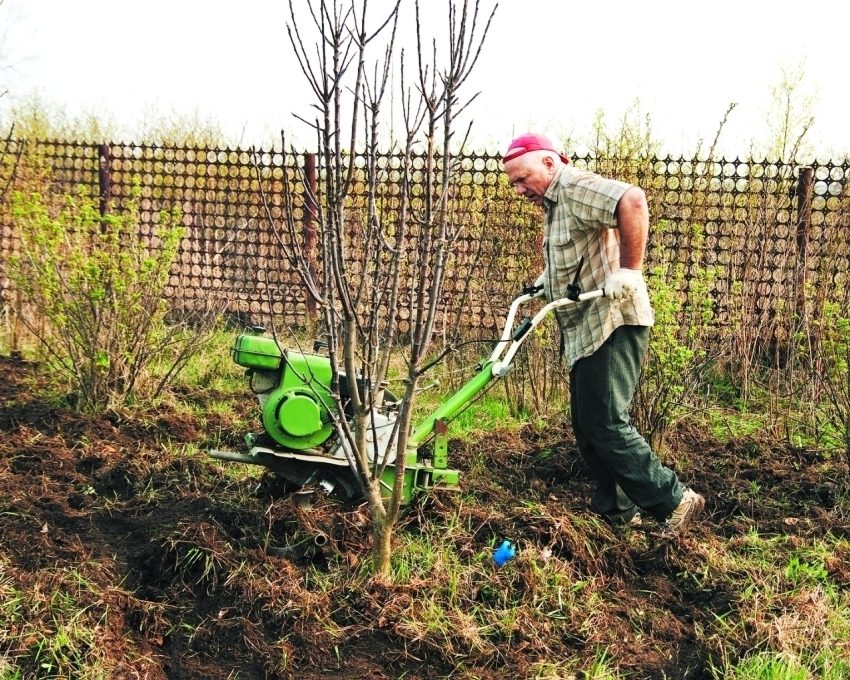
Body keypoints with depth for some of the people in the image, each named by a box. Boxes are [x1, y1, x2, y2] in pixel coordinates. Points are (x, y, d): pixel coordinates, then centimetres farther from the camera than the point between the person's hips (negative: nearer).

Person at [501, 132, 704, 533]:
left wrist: (629, 270, -29)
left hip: (612, 323, -11)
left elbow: (632, 200, -31)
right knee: (586, 424, 12)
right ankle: (616, 510, 20)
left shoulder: (575, 187, -13)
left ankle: (673, 501, -4)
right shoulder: (553, 204, 20)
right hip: (586, 332, 11)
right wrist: (543, 285, 16)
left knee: (605, 423, -12)